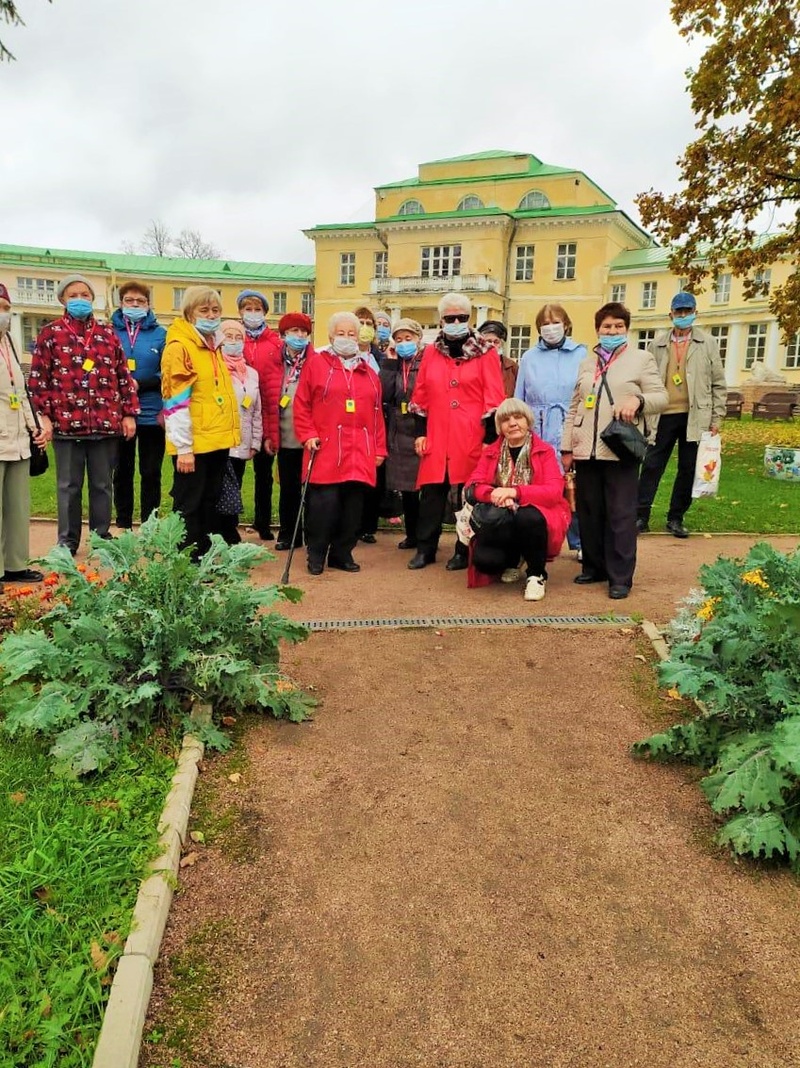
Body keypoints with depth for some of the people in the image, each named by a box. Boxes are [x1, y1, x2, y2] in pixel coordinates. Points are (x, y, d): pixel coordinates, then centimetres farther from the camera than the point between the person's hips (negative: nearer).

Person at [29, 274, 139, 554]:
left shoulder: (108, 333, 11)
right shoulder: (51, 333, 4)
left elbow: (123, 375, 10)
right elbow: (38, 377, 1)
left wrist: (129, 413, 4)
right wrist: (44, 415, -6)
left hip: (106, 422, 2)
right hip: (66, 423, -2)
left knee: (102, 484, 10)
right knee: (69, 486, 7)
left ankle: (102, 537, 21)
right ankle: (67, 541, 18)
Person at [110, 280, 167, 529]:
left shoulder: (160, 334, 2)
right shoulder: (110, 332, 5)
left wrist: (139, 384, -16)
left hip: (151, 413, -1)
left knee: (151, 473, 6)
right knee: (122, 472, 11)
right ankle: (123, 526, 22)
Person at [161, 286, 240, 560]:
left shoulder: (213, 348, 16)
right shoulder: (179, 347, -11)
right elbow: (175, 401, -17)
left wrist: (229, 433, 17)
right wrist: (183, 447, -20)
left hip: (217, 440, 8)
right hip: (193, 444, -8)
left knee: (209, 501, 15)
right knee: (189, 505, 1)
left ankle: (204, 556, 26)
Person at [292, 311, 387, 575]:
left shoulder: (368, 373, 17)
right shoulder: (316, 363, 5)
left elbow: (377, 413, 16)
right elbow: (301, 404, 2)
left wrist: (379, 449, 11)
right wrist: (308, 435, -9)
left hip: (360, 451, 4)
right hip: (326, 449, -4)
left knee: (353, 504, 5)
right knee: (325, 502, -7)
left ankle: (342, 553, 19)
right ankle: (316, 554, 9)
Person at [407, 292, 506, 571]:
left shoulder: (485, 353, 1)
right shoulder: (431, 352, 10)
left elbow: (494, 398, -3)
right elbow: (421, 395, 12)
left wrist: (489, 438, -9)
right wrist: (420, 432, 7)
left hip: (472, 438, -2)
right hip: (436, 436, 3)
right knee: (431, 493, 5)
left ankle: (465, 551, 16)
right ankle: (425, 549, 16)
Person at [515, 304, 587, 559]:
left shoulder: (580, 354, 5)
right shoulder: (529, 357, 12)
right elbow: (519, 399, 11)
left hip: (570, 433, -2)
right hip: (536, 434, 2)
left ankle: (579, 543, 14)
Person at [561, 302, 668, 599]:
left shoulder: (642, 358, 6)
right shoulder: (586, 364, 18)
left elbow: (661, 397, 1)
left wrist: (637, 400, -21)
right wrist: (566, 447, 10)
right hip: (586, 450, 5)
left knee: (620, 515, -2)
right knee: (588, 513, 9)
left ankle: (620, 577, 4)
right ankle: (594, 567, 22)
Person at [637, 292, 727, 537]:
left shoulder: (707, 343, 6)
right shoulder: (657, 344, 8)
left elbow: (719, 384, 6)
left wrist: (716, 419, 1)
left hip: (694, 417, 0)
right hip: (663, 416, 0)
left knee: (688, 469, 5)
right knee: (651, 466, 0)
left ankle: (676, 519, 16)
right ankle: (641, 517, 8)